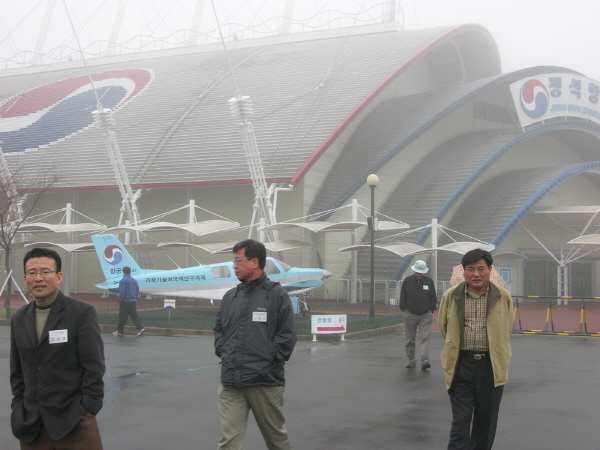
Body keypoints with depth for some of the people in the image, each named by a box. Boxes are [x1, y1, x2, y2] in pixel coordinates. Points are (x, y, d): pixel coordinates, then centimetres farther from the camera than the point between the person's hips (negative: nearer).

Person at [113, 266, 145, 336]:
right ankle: (140, 328, -3)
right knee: (134, 315, 9)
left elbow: (121, 292, -16)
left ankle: (120, 331, 9)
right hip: (133, 301, 7)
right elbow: (137, 291, 17)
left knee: (122, 317, 2)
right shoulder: (134, 280, 10)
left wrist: (120, 301, -7)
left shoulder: (123, 280, -13)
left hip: (125, 302, -7)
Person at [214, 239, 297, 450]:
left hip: (265, 381, -4)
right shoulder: (231, 296, 12)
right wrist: (222, 351, 6)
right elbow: (219, 328, 22)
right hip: (230, 382, 4)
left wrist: (270, 359, -10)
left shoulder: (276, 294, -3)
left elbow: (287, 334, -5)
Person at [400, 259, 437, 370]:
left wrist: (432, 311, 4)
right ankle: (411, 360, 16)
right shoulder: (407, 281, 2)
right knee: (410, 339, 6)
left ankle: (425, 360, -16)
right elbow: (402, 297, 6)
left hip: (426, 315, -1)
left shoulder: (429, 282, 4)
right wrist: (404, 310, 1)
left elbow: (433, 298, 11)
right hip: (410, 315, 1)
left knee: (424, 338, -10)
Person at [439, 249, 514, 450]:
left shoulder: (504, 297, -1)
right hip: (461, 365, -1)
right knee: (460, 422, -5)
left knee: (486, 423, 10)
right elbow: (444, 327, 16)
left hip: (492, 366, 1)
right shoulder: (451, 296, -1)